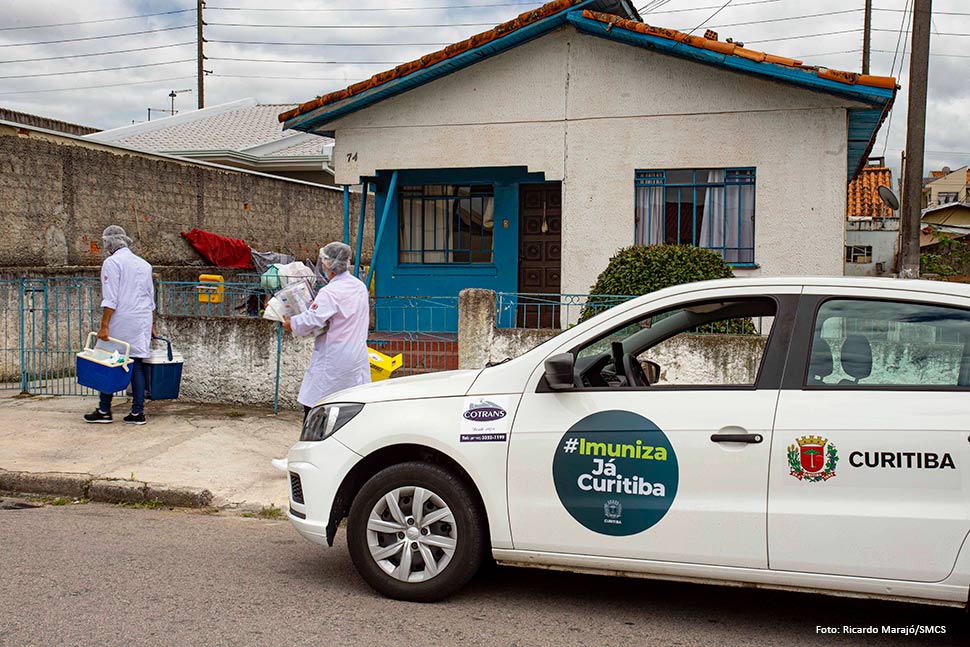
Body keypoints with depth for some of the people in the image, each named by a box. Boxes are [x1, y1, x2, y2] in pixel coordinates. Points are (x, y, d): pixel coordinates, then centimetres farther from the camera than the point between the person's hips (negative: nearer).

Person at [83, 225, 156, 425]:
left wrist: (104, 326, -14)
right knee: (136, 366, 7)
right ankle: (138, 412, 6)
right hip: (142, 322, 6)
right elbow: (151, 298, 19)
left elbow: (110, 299, -13)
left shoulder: (112, 262, -5)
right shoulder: (143, 264, 16)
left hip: (120, 322, -6)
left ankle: (104, 411, 8)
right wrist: (151, 325, 25)